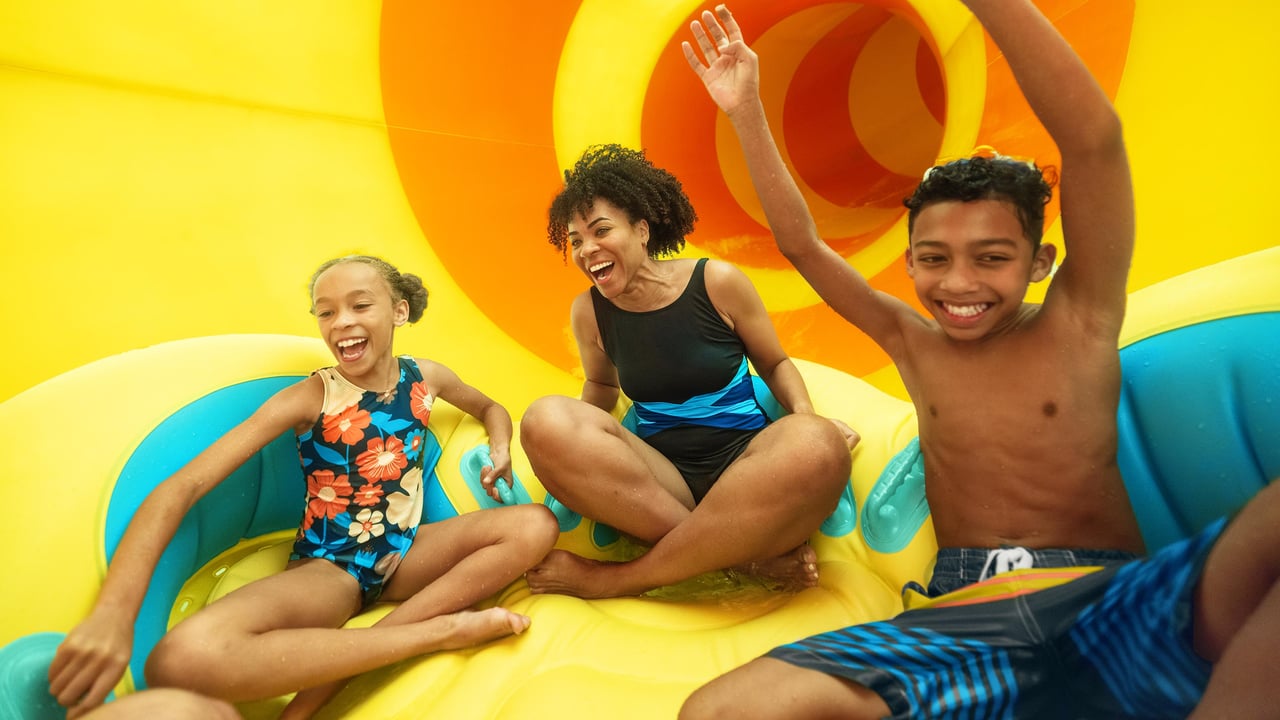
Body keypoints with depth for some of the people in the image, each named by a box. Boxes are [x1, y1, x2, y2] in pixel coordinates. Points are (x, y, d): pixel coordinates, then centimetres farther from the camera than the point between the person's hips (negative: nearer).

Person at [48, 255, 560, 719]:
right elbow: (182, 487, -22)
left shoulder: (425, 378, -1)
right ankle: (438, 629, -24)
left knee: (536, 526, -21)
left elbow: (491, 408, 21)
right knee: (184, 661, -34)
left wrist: (500, 447, -4)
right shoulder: (309, 399, -14)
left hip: (404, 553, 5)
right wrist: (114, 612, -36)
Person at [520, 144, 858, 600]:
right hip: (661, 480, 2)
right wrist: (565, 445, 0)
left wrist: (806, 419, -13)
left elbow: (775, 364, 7)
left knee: (818, 446, -36)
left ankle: (614, 579, -22)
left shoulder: (717, 282, -5)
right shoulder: (588, 312, 2)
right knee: (546, 420, -25)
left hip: (744, 463, -1)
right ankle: (750, 557, -23)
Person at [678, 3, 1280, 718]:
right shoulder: (912, 344, 14)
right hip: (963, 616, 1)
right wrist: (747, 110, 12)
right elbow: (802, 244, 14)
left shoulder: (1079, 324, 5)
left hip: (1116, 606, 0)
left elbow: (1095, 141, -8)